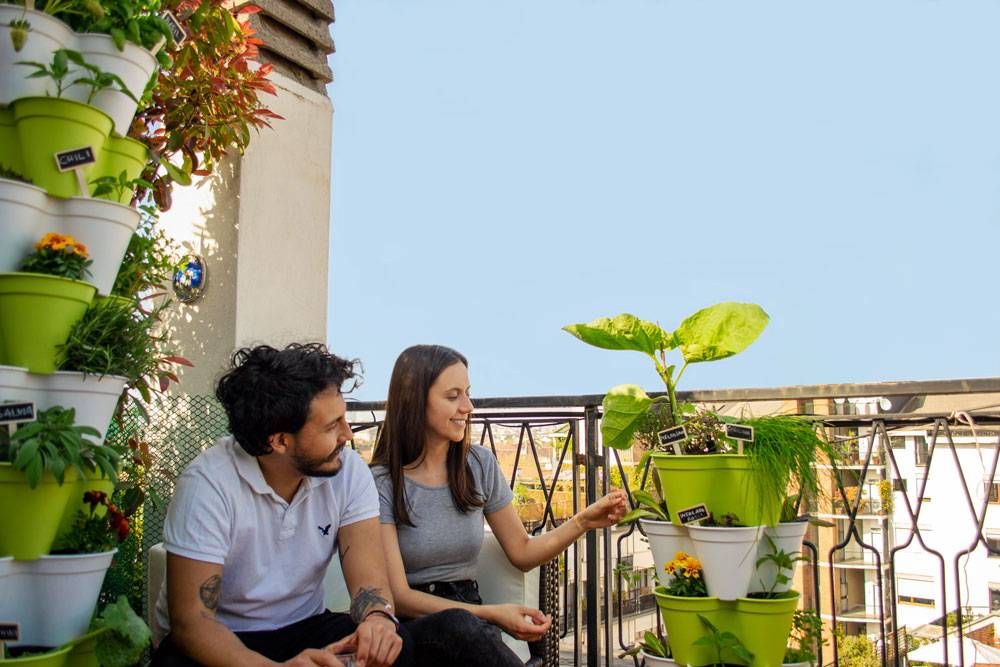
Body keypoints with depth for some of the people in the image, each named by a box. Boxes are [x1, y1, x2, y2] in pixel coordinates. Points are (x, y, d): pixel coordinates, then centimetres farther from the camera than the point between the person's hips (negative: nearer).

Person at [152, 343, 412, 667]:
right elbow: (190, 619, -25)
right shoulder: (209, 483, -23)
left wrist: (378, 617, -40)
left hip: (303, 630, 2)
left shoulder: (349, 471, -11)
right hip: (225, 641, -2)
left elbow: (367, 575, -15)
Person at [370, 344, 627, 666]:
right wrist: (490, 614, -24)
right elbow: (398, 595, -14)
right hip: (410, 628, -3)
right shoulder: (382, 483, -10)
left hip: (468, 617, 3)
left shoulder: (480, 464, 6)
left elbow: (522, 552, 15)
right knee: (459, 626, -38)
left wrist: (583, 522, -1)